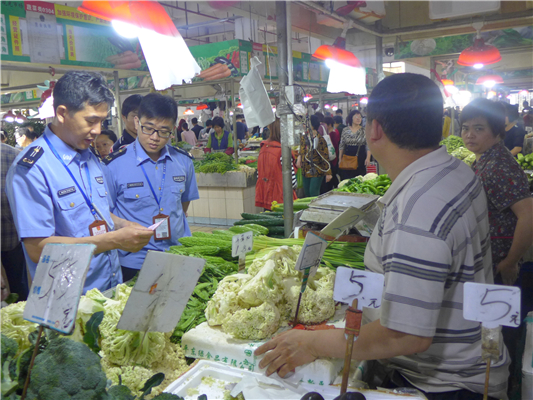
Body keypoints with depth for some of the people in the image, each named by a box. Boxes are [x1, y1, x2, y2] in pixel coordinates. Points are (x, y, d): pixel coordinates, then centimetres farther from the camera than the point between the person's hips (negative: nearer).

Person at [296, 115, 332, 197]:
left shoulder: (320, 139, -13)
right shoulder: (303, 138, 7)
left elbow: (325, 157, -12)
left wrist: (328, 173, -13)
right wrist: (299, 157, 1)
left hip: (317, 171, -7)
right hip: (305, 171, 7)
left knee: (313, 192, -9)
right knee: (307, 192, 11)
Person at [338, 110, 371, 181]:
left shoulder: (364, 130, 1)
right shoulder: (345, 130, 6)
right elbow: (341, 145, 10)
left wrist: (368, 158, -11)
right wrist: (340, 159, 6)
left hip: (360, 159, -1)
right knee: (346, 180, 0)